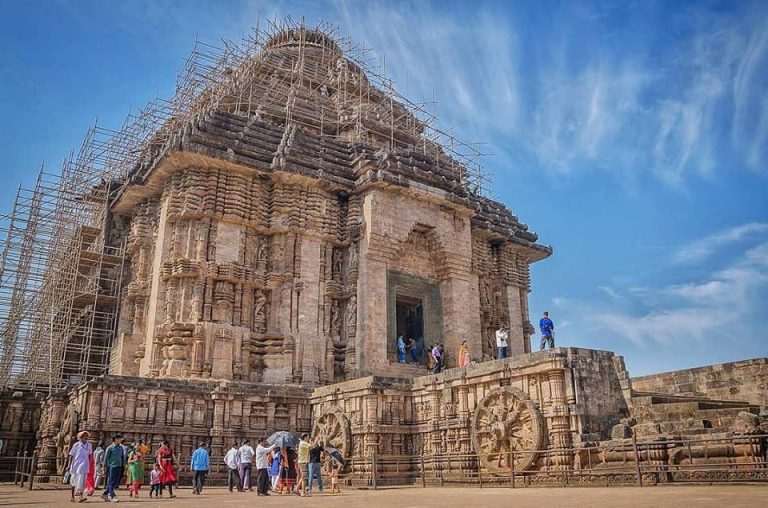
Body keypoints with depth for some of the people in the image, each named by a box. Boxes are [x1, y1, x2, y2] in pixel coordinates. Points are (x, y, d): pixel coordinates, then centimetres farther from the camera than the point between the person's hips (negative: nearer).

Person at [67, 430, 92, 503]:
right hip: (75, 465, -1)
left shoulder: (89, 445, 5)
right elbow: (71, 455, -1)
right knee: (73, 482, 10)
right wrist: (69, 465, -6)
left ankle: (81, 496, -14)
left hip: (83, 466, 1)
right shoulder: (76, 445, -3)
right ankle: (72, 497, 23)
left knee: (82, 481, -9)